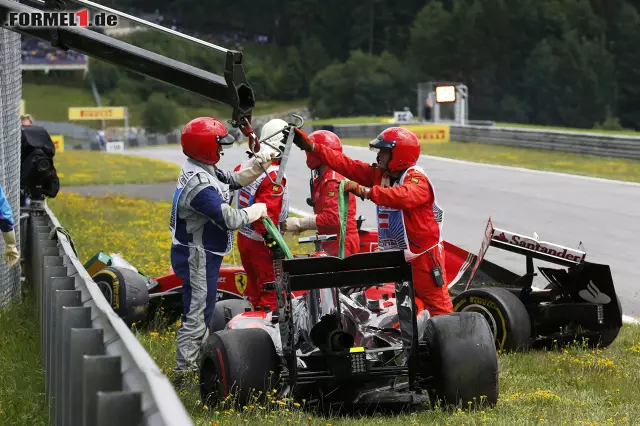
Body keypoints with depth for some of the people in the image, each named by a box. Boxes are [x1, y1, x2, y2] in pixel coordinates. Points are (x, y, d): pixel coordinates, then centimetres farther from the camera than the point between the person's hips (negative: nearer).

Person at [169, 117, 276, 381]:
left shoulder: (202, 171, 5)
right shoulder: (199, 185, -28)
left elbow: (232, 181, 16)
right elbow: (231, 219, -27)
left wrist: (255, 170, -3)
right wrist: (258, 210, -10)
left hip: (202, 253, 11)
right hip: (198, 257, -11)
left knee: (202, 310, 20)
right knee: (197, 314, -5)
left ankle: (196, 363, 31)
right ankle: (183, 373, -1)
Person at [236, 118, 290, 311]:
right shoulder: (274, 176, -22)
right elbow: (267, 213, -26)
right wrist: (274, 244, -23)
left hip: (244, 236, 9)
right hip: (260, 242, -9)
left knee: (254, 288, 20)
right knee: (271, 289, 0)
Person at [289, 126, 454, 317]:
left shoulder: (417, 179, -18)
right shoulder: (380, 174, 7)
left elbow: (404, 196, -39)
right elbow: (347, 165, 5)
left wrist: (365, 191, -40)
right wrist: (311, 147, 0)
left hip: (422, 253, -8)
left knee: (437, 303, -4)